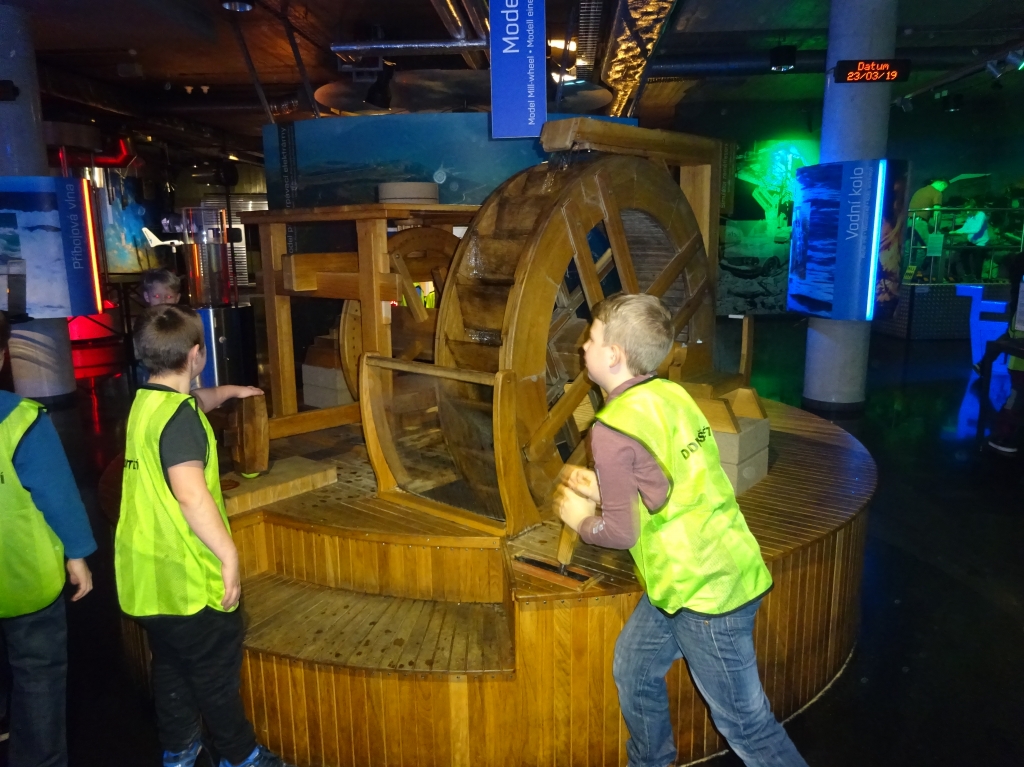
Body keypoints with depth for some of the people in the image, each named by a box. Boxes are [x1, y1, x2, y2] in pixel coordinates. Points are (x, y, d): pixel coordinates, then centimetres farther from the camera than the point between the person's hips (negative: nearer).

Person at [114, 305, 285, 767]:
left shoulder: (145, 402, 5)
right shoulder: (180, 415, -23)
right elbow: (191, 493, -33)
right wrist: (230, 556, -28)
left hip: (146, 572, 9)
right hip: (187, 577, -8)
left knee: (171, 664, 24)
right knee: (217, 671, 11)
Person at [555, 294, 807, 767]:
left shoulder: (612, 429, -22)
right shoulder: (670, 394, 1)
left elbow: (622, 532, -17)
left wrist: (582, 519, 2)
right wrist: (603, 488, 10)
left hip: (703, 592, -9)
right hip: (722, 566, 9)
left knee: (743, 720, 9)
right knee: (633, 670, 23)